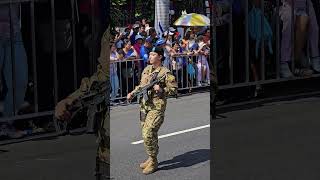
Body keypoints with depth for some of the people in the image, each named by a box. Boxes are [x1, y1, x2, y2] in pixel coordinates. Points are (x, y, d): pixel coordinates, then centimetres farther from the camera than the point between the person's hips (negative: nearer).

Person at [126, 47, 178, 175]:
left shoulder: (165, 73, -10)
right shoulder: (146, 70, 11)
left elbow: (174, 89, -8)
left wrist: (161, 90, -21)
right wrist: (133, 93, 8)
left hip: (157, 107, -7)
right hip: (144, 105, 7)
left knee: (148, 134, -14)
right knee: (146, 134, 14)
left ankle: (153, 162, -1)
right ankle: (151, 159, 28)